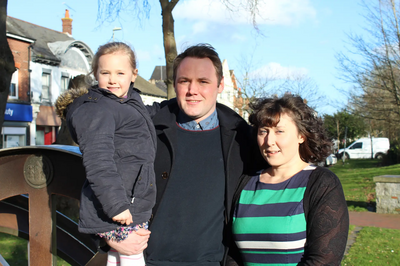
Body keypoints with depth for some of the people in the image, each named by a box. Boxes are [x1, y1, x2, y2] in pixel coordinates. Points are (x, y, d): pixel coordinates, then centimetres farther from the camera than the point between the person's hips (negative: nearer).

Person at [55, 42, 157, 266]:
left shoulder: (132, 101, 15)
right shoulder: (96, 110, -16)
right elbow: (98, 161, -26)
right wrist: (116, 204, -29)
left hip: (135, 204, 9)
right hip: (120, 211, -9)